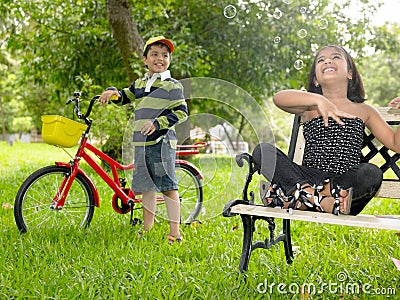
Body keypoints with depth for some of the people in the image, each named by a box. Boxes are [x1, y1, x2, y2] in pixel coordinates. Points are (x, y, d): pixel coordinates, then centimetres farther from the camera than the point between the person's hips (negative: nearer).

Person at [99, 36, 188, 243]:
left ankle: (175, 234, -2)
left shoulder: (172, 86, -1)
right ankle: (147, 229, 25)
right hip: (141, 144, 6)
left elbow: (181, 112, -7)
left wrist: (158, 123, -18)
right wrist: (112, 93, 2)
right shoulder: (139, 84, 17)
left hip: (162, 142, -6)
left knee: (168, 187, -6)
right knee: (146, 187, 13)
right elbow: (124, 98, 25)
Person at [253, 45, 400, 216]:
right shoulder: (310, 107, 13)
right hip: (308, 178, 0)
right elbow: (278, 98, -8)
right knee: (263, 151, -20)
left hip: (346, 183, 1)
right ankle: (321, 201, -34)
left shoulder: (364, 111, 19)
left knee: (372, 173, -32)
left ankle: (298, 198, -28)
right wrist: (319, 99, -21)